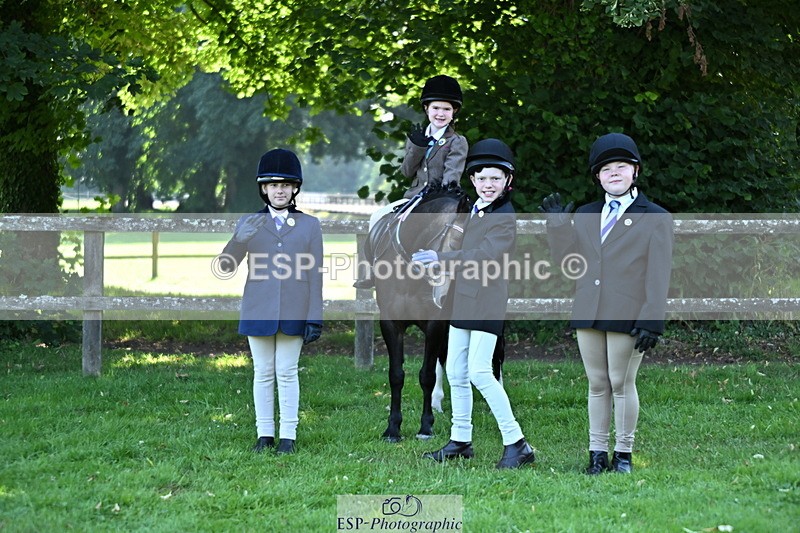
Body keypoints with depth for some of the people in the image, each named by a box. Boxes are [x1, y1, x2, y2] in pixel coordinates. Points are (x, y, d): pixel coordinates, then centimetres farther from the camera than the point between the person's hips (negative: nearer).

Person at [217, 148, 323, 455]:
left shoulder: (309, 225, 7)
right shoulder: (249, 224, 8)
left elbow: (315, 276, 2)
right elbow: (226, 266, -2)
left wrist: (315, 319, -5)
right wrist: (240, 239, -23)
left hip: (293, 314, -1)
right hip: (258, 312, 1)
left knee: (287, 373, 1)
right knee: (263, 373, 5)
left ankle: (288, 436, 6)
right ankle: (265, 435, 11)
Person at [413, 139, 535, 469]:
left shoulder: (505, 218, -12)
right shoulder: (474, 211, 16)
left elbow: (485, 256, -25)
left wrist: (441, 259, -31)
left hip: (486, 302, -9)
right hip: (462, 299, 9)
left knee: (480, 373, -13)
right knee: (455, 372, 11)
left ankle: (516, 444, -9)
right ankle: (460, 441, 21)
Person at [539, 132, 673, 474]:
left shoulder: (655, 219, 0)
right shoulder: (585, 216, 15)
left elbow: (659, 276, -5)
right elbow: (567, 260, 12)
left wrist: (651, 321, -13)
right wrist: (558, 227, -2)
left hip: (627, 317, -5)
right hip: (588, 316, 5)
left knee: (621, 383, 1)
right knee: (597, 385, 9)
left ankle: (623, 453, 11)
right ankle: (597, 453, 15)